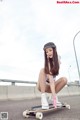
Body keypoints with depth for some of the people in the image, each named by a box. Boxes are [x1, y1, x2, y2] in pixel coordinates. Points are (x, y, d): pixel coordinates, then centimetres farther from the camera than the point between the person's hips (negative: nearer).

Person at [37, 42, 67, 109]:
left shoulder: (57, 61, -6)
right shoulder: (48, 62, -22)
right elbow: (50, 79, -33)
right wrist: (54, 95, -41)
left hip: (50, 86, 4)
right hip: (42, 85, -4)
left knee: (64, 79, -22)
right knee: (43, 70, -32)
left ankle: (53, 96, -4)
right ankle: (43, 97, -30)